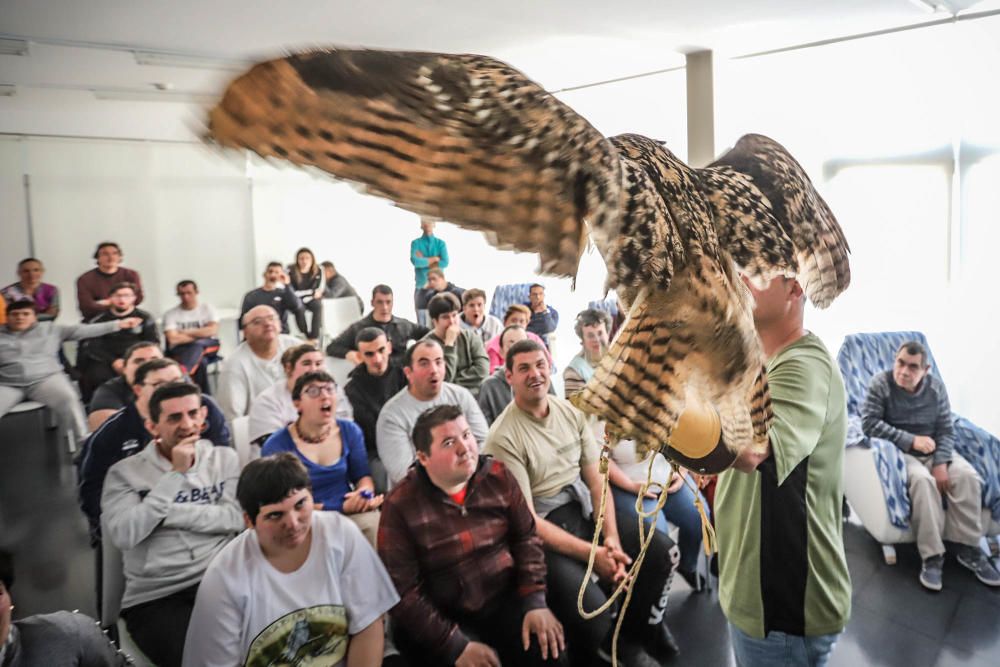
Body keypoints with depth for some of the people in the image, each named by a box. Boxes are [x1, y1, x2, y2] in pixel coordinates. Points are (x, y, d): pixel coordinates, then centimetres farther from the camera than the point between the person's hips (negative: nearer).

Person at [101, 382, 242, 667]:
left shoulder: (225, 458, 9)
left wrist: (168, 513, -8)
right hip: (155, 597, -1)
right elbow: (123, 535, -12)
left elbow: (234, 517, -4)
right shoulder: (125, 472, 4)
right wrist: (175, 474, -10)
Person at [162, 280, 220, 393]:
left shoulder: (207, 308, 7)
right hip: (181, 350, 0)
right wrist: (200, 334, -9)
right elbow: (173, 339, -14)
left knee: (197, 345, -37)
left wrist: (186, 332, -7)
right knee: (200, 361, -35)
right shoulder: (170, 314, 0)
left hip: (208, 345, 1)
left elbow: (213, 331, -7)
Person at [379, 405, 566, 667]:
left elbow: (526, 537, 4)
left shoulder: (498, 476, -3)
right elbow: (402, 591, -14)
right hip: (447, 619, -2)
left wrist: (535, 601, -8)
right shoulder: (400, 506, -14)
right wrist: (456, 646, -19)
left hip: (507, 602, 3)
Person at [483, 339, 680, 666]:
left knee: (662, 550, -6)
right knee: (590, 606, -27)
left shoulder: (571, 412, 4)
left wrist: (612, 538, -11)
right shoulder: (503, 437, -15)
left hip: (585, 512, 6)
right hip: (541, 534, -6)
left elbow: (597, 481, 5)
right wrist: (592, 554, -20)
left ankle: (639, 627, 22)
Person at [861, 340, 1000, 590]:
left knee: (967, 475, -23)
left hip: (933, 451, 4)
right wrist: (911, 440, -22)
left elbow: (946, 430, -1)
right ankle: (932, 556, -28)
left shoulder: (936, 386, 1)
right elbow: (869, 423, -18)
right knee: (922, 479, -34)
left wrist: (941, 463, -17)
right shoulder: (881, 383, -11)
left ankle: (967, 547, -9)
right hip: (898, 452, -4)